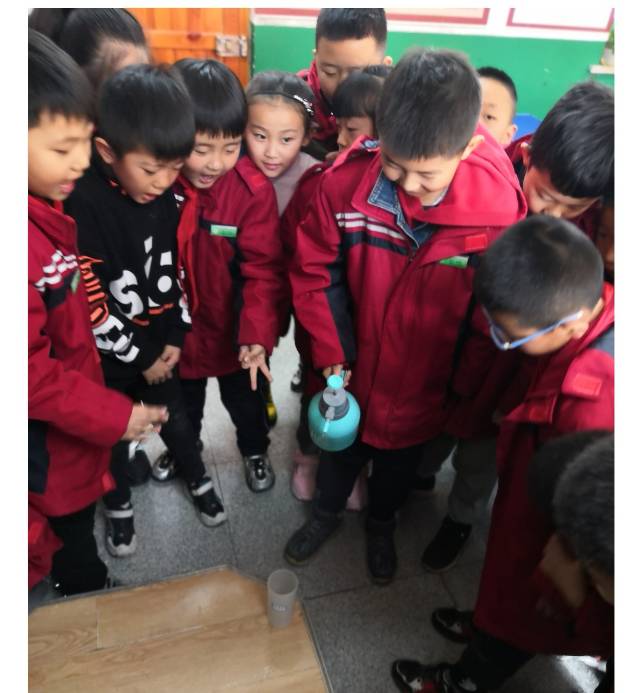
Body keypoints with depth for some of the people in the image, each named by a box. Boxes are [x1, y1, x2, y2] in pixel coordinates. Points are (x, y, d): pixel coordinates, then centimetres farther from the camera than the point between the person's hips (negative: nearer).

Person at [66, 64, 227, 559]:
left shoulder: (167, 193, -9)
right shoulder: (81, 206, -25)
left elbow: (178, 267, 2)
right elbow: (86, 303, -22)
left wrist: (176, 336, -2)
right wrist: (137, 356, -13)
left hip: (159, 341, 4)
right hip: (107, 354, -3)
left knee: (175, 416, 20)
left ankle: (198, 479, 46)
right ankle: (119, 505, 43)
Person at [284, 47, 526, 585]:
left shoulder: (500, 203, -25)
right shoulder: (347, 180, -24)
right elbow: (314, 270, -10)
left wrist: (468, 382, -3)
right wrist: (332, 354, -11)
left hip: (426, 379, 0)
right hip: (355, 364, 1)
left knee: (401, 459, 26)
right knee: (342, 446, 27)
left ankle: (382, 524, 59)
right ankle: (328, 512, 59)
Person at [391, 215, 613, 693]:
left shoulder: (595, 404, -45)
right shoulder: (592, 300, -22)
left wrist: (554, 585, -11)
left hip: (551, 539, -6)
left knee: (519, 610, 24)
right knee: (509, 582, 34)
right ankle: (489, 625, 64)